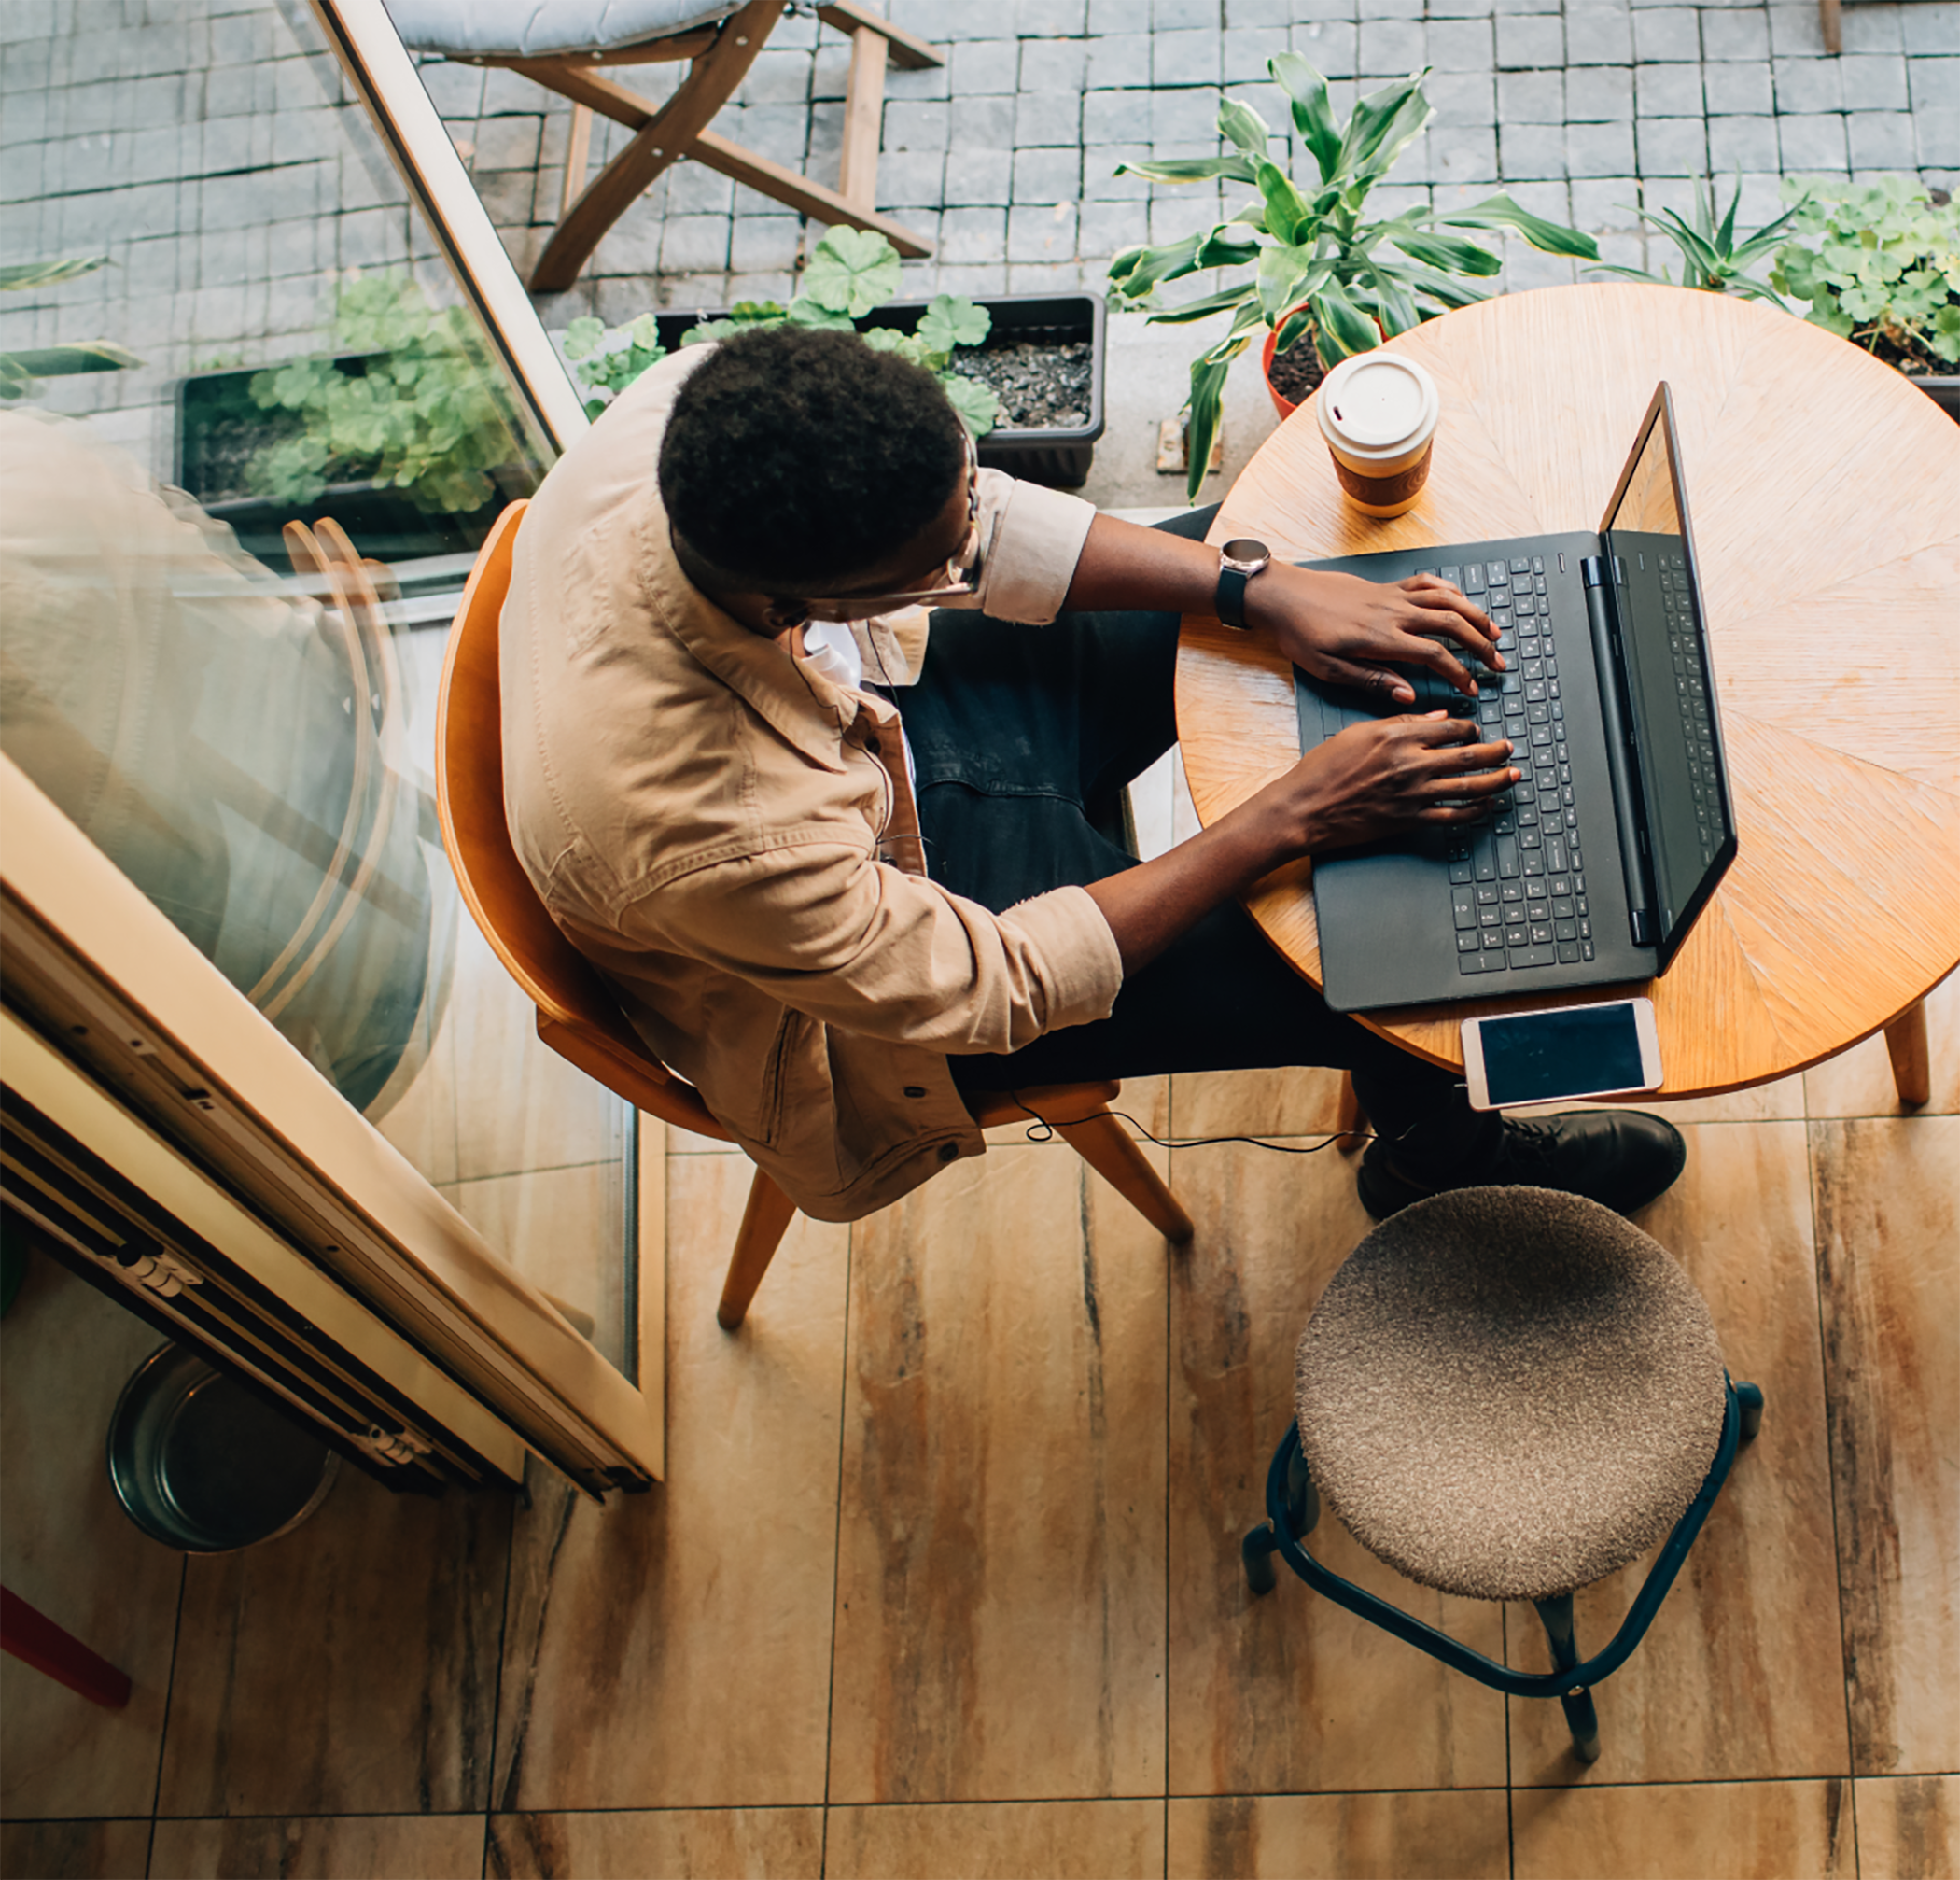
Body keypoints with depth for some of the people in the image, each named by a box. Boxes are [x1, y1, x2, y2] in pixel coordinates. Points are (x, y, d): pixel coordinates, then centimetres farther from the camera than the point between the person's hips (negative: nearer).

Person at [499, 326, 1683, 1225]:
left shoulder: (709, 413, -29)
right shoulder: (706, 834, -45)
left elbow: (981, 524, -11)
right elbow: (987, 986, -28)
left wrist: (1266, 589, -17)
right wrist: (1289, 819, -27)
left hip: (876, 700, 7)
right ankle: (1438, 1154, 35)